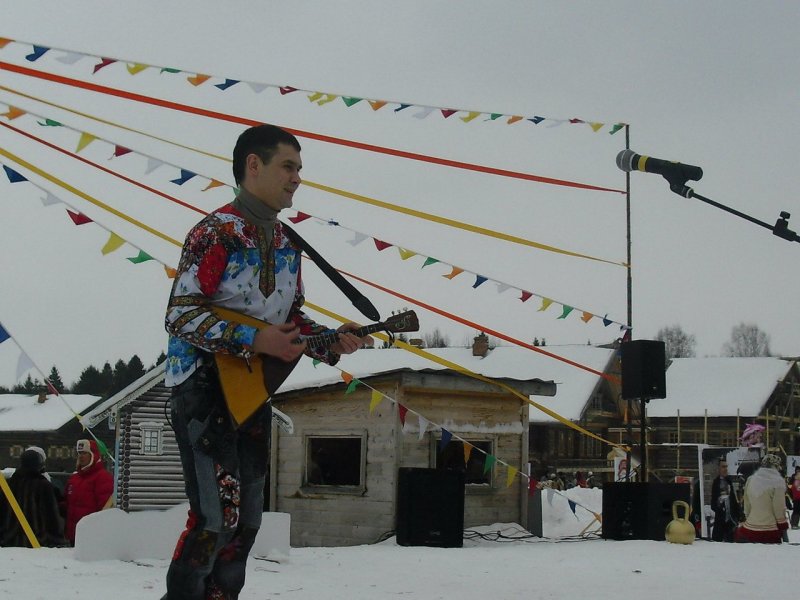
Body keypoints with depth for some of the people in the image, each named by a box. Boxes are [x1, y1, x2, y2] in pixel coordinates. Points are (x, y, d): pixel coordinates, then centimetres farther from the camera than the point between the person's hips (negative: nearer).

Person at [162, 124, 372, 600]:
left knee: (247, 519, 11)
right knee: (217, 516, -16)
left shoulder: (287, 244, 10)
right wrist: (253, 341, -26)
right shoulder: (217, 232, -15)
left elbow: (292, 317, 18)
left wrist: (333, 342, -1)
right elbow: (180, 316, -19)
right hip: (203, 383, -8)